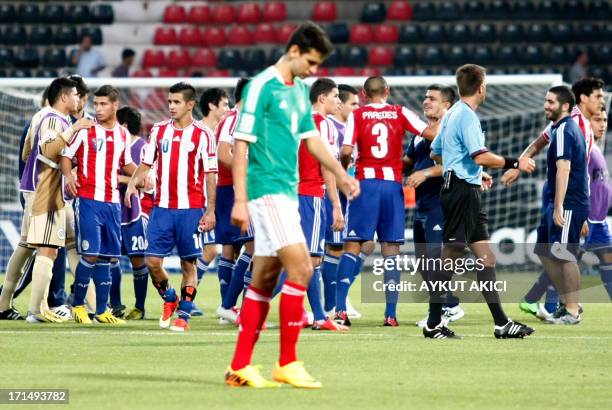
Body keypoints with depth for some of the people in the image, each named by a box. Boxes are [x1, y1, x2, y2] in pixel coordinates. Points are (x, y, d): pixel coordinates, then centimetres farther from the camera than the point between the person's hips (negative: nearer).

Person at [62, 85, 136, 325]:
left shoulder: (123, 134, 11)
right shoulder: (85, 129, -1)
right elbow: (66, 154, -1)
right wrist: (68, 175, -20)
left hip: (112, 201, 5)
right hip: (87, 199, -5)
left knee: (108, 257, 6)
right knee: (90, 254, -10)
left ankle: (102, 311, 13)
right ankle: (77, 305, 6)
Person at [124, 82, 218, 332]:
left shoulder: (203, 134, -2)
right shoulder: (159, 131, 10)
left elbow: (210, 175, -1)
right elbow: (146, 164, 14)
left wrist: (210, 210, -5)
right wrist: (132, 183, -7)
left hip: (191, 209, -3)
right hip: (162, 207, 3)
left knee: (188, 263, 0)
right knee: (152, 260, -2)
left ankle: (184, 315, 8)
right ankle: (169, 299, 22)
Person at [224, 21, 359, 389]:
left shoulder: (300, 90, 14)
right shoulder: (262, 87, -11)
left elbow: (311, 137, 25)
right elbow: (241, 144, -13)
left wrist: (341, 173, 15)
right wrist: (240, 201, -17)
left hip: (287, 191, 9)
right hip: (266, 189, -9)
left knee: (265, 278, 9)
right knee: (301, 267, -15)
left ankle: (240, 366, 13)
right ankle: (287, 363, -9)